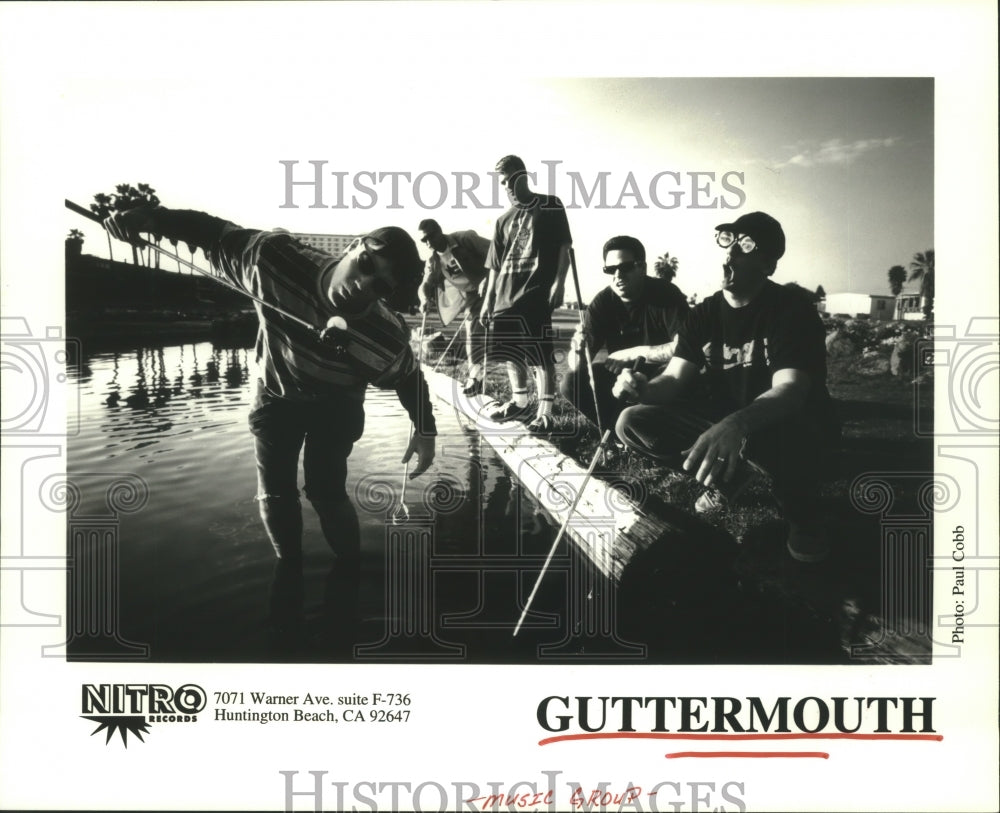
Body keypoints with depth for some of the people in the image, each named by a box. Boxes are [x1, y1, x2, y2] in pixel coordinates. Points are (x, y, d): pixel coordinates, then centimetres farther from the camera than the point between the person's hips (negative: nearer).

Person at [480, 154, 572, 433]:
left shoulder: (550, 206, 5)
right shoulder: (504, 220, 18)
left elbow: (564, 247, -1)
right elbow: (494, 266, 18)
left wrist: (559, 282, -11)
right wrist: (487, 301, 13)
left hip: (537, 293, -6)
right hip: (506, 296, 6)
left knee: (540, 354, -9)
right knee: (511, 353, 10)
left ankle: (544, 413, -7)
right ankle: (519, 403, 24)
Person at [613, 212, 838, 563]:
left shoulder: (793, 312, -19)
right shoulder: (703, 315, -1)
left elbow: (789, 391, -33)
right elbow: (675, 379, -8)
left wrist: (737, 425, -55)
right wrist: (644, 388, -34)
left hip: (789, 423, -5)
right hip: (722, 420, 6)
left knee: (788, 435, -43)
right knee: (632, 423, -11)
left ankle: (802, 516, -8)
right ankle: (725, 477, 11)